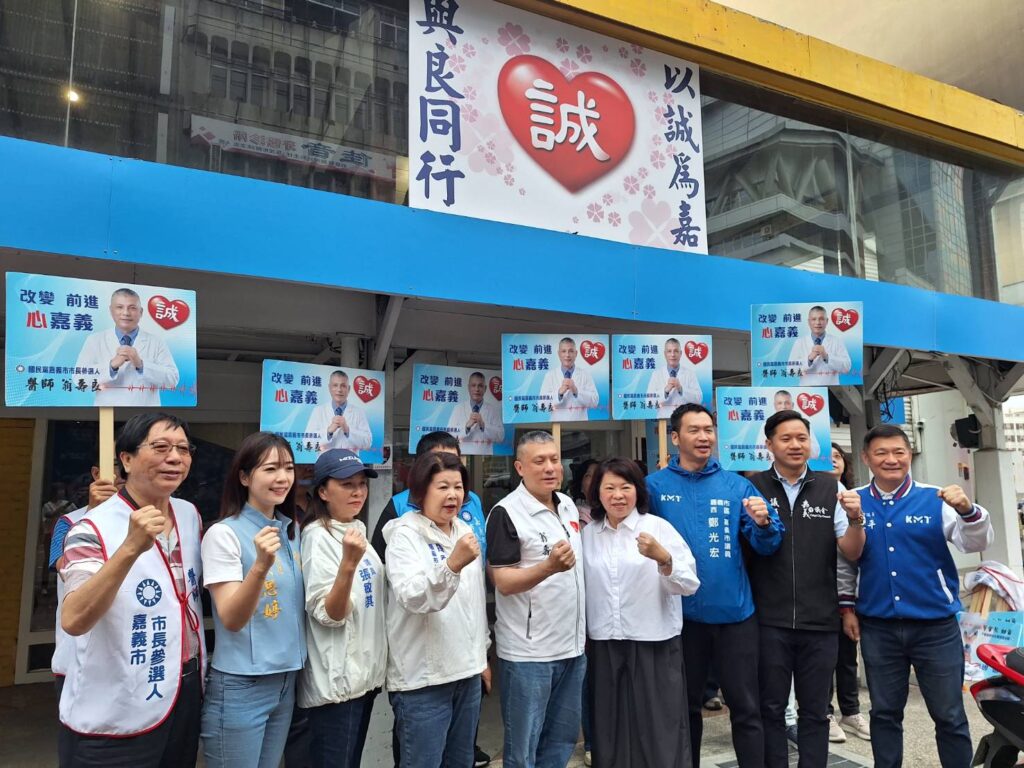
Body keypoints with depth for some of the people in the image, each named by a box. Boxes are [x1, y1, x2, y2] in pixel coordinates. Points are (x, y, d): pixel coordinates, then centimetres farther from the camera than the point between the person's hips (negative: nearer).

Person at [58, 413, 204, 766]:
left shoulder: (190, 515, 2)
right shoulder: (94, 528, -16)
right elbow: (73, 621, -30)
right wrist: (131, 548, -39)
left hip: (186, 694, 6)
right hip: (114, 719, -6)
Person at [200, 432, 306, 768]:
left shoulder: (293, 531, 5)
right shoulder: (224, 533, -14)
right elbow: (231, 620, -21)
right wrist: (261, 565, -37)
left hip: (286, 680, 6)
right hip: (240, 686, -6)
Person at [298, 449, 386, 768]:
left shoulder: (356, 529, 7)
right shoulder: (319, 537, -17)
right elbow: (329, 615, -24)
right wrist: (348, 564, -36)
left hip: (364, 672, 8)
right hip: (336, 680, -8)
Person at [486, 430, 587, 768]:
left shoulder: (569, 505, 8)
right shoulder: (506, 513, -15)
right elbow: (504, 583, -18)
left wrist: (584, 630, 15)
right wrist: (549, 567, -34)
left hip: (573, 646, 7)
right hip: (528, 653, -7)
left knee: (563, 739, 19)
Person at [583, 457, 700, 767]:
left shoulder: (659, 528, -6)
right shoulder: (587, 534, 5)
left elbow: (690, 585, -13)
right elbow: (582, 589, 12)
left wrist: (662, 558, -29)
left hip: (655, 645, -3)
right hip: (604, 646, 3)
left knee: (659, 732, 4)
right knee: (612, 730, 12)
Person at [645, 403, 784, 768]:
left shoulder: (736, 485, 1)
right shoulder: (655, 486, -3)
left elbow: (767, 545, -1)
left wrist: (763, 524, -21)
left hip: (734, 612, 1)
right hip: (681, 613, 0)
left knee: (746, 706, 9)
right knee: (685, 705, 17)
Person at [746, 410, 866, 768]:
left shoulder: (830, 487, 3)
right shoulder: (753, 486, -2)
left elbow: (851, 552, 2)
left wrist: (855, 519, -17)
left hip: (820, 620, 2)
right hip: (769, 620, -1)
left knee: (815, 711, 13)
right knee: (771, 709, 10)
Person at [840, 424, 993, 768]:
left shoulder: (936, 500, -3)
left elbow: (976, 543, -12)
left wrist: (968, 511, -31)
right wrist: (846, 607, 7)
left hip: (936, 626, -1)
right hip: (878, 628, 1)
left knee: (949, 716, 10)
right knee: (884, 713, 15)